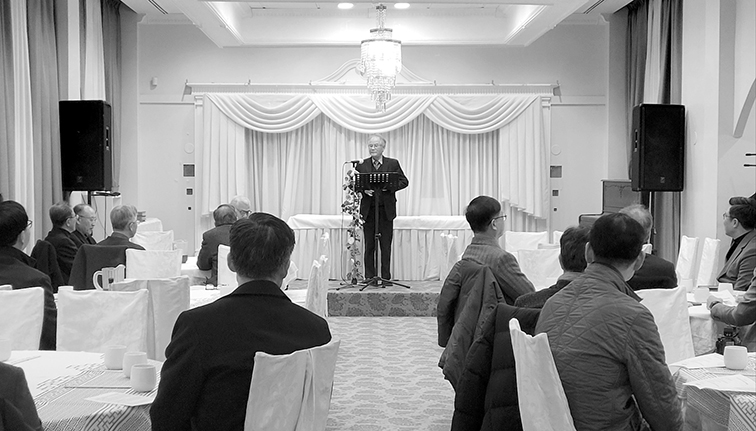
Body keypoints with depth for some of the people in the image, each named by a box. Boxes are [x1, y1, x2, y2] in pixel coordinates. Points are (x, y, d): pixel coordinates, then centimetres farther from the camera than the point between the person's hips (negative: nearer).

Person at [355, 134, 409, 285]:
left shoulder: (393, 164, 5)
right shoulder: (361, 165, 7)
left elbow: (404, 181, 2)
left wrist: (389, 186, -14)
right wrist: (364, 189, -16)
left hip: (386, 210, -1)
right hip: (368, 210, 1)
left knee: (386, 246, 1)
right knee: (369, 246, 4)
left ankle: (386, 277, 8)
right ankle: (369, 277, 10)